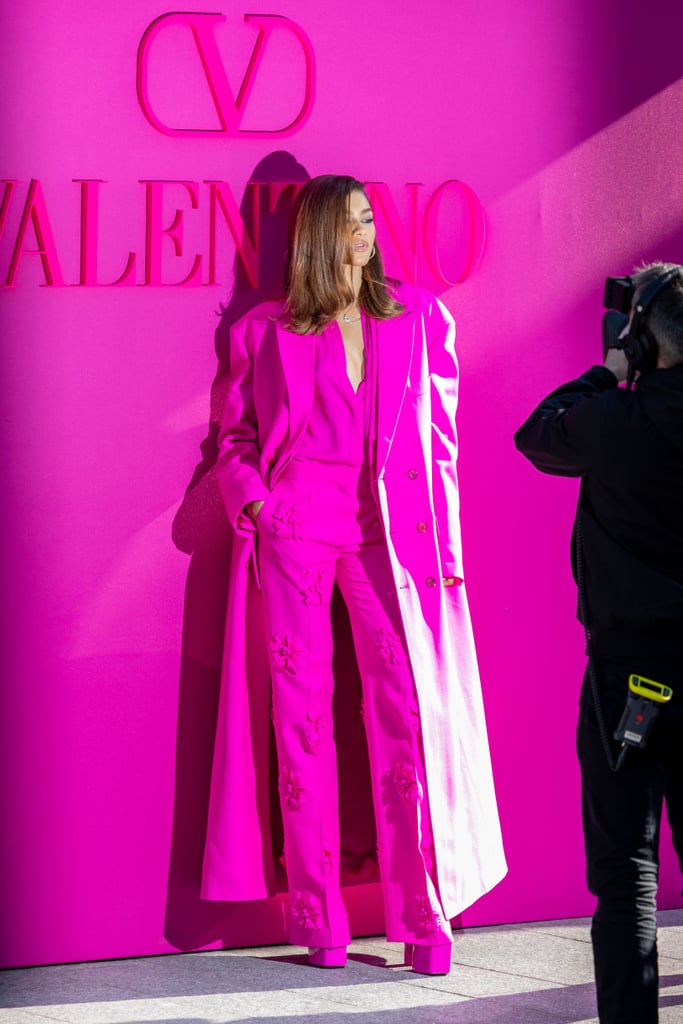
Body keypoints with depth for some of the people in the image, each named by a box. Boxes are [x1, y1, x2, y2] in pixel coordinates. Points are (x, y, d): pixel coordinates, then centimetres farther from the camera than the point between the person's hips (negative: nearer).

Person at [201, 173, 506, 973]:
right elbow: (236, 437, 15)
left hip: (390, 531, 0)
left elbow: (441, 438, 11)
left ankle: (423, 915, -3)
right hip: (294, 525, 0)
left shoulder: (417, 318, 13)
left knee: (405, 707, -8)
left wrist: (445, 539, 4)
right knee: (300, 708, -2)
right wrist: (252, 502, -5)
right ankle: (319, 920, 2)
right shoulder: (267, 331, 11)